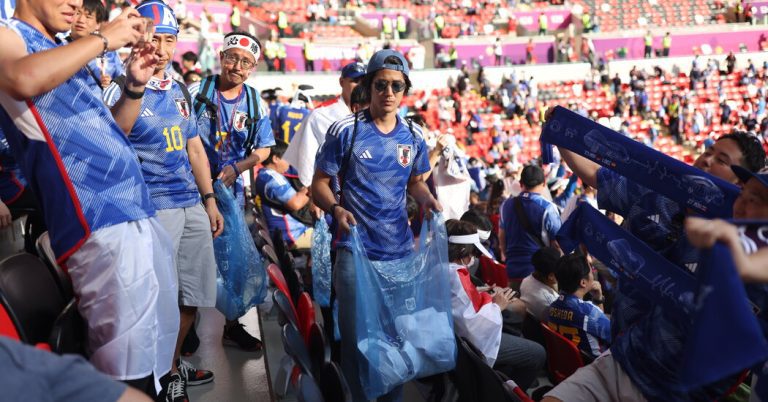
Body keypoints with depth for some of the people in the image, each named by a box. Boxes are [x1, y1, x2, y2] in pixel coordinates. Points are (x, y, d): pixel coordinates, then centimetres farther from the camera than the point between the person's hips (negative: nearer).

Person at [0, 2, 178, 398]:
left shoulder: (66, 54, 23)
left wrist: (134, 86, 11)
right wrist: (104, 38, -16)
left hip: (138, 214, 9)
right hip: (101, 224, -9)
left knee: (158, 338, 15)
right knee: (128, 370, -10)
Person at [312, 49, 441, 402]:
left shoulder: (414, 137, 5)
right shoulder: (345, 131, -7)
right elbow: (320, 183, -4)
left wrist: (427, 199, -4)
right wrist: (336, 208, -24)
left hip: (401, 251, 4)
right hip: (355, 251, -4)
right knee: (356, 334, 3)